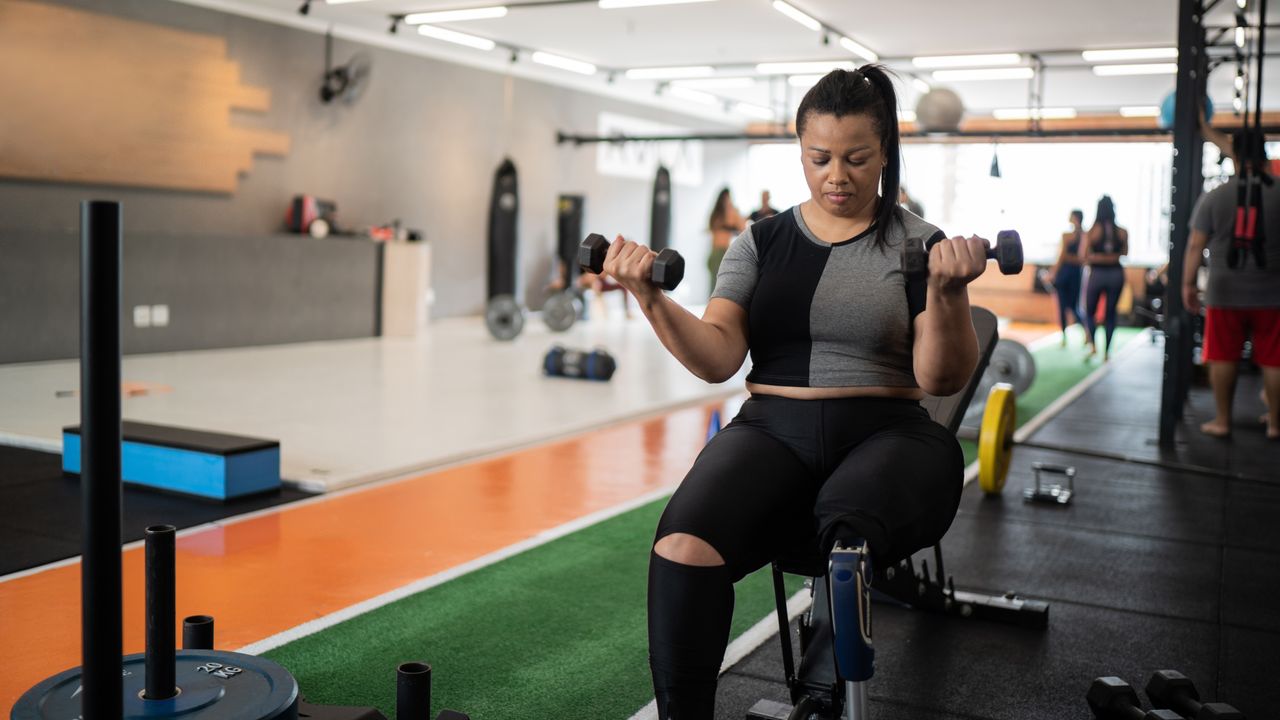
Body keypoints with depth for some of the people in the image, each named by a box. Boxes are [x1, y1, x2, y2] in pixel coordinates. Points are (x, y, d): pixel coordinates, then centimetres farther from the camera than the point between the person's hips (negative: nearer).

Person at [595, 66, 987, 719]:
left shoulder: (918, 243, 7)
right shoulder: (761, 241, 13)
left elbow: (941, 379, -2)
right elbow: (718, 359, 2)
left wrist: (948, 294, -21)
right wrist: (652, 299, -15)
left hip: (884, 436, -1)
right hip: (773, 431, 2)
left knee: (847, 527, -39)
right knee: (682, 544, -31)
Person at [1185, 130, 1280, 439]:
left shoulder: (1213, 197, -2)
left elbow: (1195, 245, -2)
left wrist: (1188, 283, 6)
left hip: (1225, 294, 0)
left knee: (1223, 358, 8)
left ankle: (1222, 421, 13)